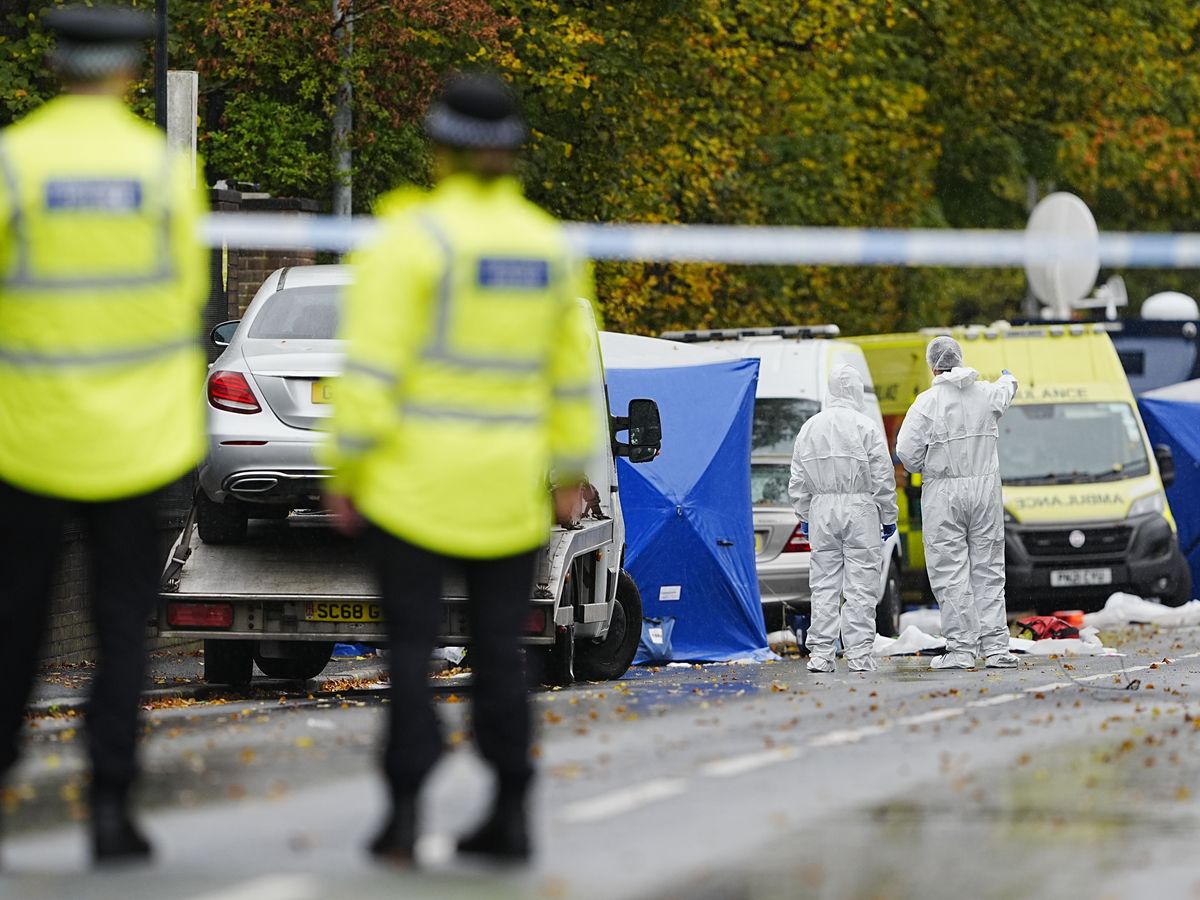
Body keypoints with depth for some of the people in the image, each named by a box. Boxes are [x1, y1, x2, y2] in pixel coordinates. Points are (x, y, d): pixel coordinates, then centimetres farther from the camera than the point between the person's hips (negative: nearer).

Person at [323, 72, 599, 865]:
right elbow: (574, 373, 10)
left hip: (413, 481, -4)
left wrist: (347, 468, -8)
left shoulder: (414, 237, -11)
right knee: (500, 650, 12)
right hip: (509, 492, 4)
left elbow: (373, 366, -14)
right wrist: (570, 473, 18)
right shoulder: (549, 244, 5)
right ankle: (510, 812, 14)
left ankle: (405, 814, -5)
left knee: (412, 645, 0)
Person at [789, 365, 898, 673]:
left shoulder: (809, 428, 7)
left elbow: (798, 481, 11)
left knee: (824, 585, 6)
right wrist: (889, 517, 4)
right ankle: (859, 654, -5)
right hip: (859, 509, -4)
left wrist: (804, 516, 21)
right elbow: (883, 478, -5)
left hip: (821, 509, 4)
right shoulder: (865, 428, -6)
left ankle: (820, 654, 3)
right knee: (860, 585, -2)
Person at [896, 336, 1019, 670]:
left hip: (943, 492, -4)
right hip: (986, 488, 4)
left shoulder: (928, 402, -10)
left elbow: (906, 450, -11)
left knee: (951, 571, -1)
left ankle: (962, 649, -4)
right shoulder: (986, 393, 4)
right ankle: (996, 647, 5)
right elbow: (1005, 393, 30)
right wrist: (1007, 379, 54)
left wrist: (921, 467, 11)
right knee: (988, 569, 8)